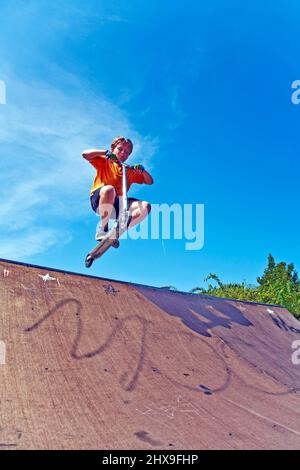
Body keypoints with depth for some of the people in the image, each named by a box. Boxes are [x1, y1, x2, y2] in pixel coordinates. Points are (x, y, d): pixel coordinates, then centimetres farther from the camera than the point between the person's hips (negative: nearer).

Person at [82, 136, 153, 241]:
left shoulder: (130, 170, 21)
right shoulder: (104, 162, 12)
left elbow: (149, 181, 17)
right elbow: (85, 154, -2)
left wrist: (142, 170, -3)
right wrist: (105, 152, -11)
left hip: (118, 203, 4)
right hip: (99, 199, -3)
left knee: (145, 206, -18)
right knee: (109, 189, -39)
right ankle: (102, 227, -20)